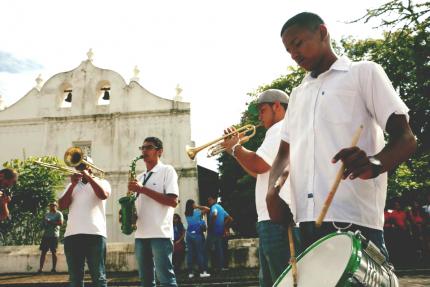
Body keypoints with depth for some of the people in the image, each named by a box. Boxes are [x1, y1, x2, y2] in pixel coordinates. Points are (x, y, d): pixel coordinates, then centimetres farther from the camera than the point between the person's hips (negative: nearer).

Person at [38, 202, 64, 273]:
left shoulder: (59, 214, 1)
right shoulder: (47, 214, 19)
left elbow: (61, 223, -12)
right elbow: (44, 223, 24)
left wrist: (51, 222, -17)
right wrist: (44, 225, 1)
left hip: (54, 235, -5)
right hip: (46, 235, 5)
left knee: (53, 252, -2)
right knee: (43, 251, 0)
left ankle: (54, 269, 3)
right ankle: (40, 268, 1)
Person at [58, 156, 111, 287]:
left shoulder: (101, 182, 15)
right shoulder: (72, 185, 24)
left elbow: (103, 195, -8)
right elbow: (62, 205, 9)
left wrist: (89, 177, -2)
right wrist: (73, 184, 1)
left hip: (95, 234, -3)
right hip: (72, 235, 4)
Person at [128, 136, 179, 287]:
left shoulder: (167, 170, 0)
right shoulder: (140, 177, 20)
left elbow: (173, 201, -12)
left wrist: (143, 189, -13)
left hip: (160, 233, -7)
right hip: (141, 234, 7)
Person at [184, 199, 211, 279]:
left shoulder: (186, 214, 6)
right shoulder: (197, 212, -7)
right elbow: (207, 209, -3)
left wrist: (196, 208, 17)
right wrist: (198, 206, 2)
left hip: (189, 235, 5)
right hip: (197, 235, -5)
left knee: (190, 253, 3)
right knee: (200, 253, 0)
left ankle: (190, 272, 4)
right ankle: (202, 272, -1)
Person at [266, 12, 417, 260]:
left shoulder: (364, 72, 8)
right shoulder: (297, 94, 25)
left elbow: (405, 137, -1)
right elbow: (285, 151, 22)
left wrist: (374, 164, -23)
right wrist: (274, 190, 1)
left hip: (354, 220, -5)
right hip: (306, 221, 5)